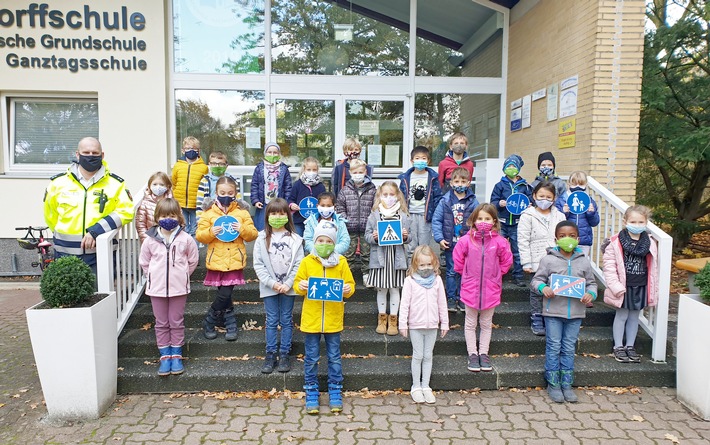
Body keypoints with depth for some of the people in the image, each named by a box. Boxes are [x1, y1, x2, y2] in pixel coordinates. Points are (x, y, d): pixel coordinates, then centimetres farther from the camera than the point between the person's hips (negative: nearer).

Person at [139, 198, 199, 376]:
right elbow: (144, 262, 8)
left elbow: (193, 260, 5)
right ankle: (165, 356, 21)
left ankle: (176, 356, 21)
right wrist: (154, 277, 5)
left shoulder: (186, 239, -7)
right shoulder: (150, 240, -4)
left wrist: (181, 276, 6)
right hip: (157, 288, 1)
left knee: (177, 322, 9)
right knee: (161, 323, 10)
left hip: (179, 287, -1)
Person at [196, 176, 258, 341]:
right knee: (224, 295, 5)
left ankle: (208, 322, 16)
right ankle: (231, 323, 23)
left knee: (225, 294, -4)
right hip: (217, 261, 0)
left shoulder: (242, 213, 6)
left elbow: (253, 234, 4)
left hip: (234, 262, 0)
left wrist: (242, 229, -15)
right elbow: (199, 236, 1)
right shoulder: (209, 214, 4)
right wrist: (211, 232, -18)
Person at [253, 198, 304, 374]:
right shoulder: (262, 238, -1)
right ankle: (270, 355, 16)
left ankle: (284, 355, 17)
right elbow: (258, 264, -3)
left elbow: (298, 264, -4)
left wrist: (287, 284, -12)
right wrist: (272, 283, -11)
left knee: (286, 320, 8)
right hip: (269, 286, 0)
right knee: (271, 321, 7)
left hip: (288, 287, 0)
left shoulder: (294, 239, -2)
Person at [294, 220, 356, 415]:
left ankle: (335, 393, 25)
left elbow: (350, 284, 3)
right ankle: (311, 393, 23)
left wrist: (348, 289, -19)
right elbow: (297, 285, 4)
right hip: (311, 317, 0)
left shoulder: (341, 261, 1)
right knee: (311, 358, 9)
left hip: (333, 318, 0)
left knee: (334, 357, 11)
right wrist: (300, 286, -18)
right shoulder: (307, 261, 0)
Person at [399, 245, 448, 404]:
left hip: (432, 325, 3)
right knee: (418, 356, 6)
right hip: (415, 325, -2)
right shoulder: (410, 281, -7)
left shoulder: (437, 280, 2)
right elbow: (405, 303, -6)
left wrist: (444, 323, 8)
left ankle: (426, 386, 22)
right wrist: (402, 324, -7)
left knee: (428, 356, 11)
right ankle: (416, 387, 19)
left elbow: (442, 303, 7)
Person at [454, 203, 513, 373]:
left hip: (490, 289, 1)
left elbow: (506, 261, 7)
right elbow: (458, 260, 4)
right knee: (470, 324, 10)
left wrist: (495, 275, 6)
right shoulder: (466, 240, -9)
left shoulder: (499, 242, -8)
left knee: (486, 324, 15)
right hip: (470, 289, -1)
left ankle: (483, 354, 28)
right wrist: (467, 274, 6)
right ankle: (472, 354, 23)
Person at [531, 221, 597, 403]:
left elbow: (591, 282, 12)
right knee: (553, 347, 5)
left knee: (569, 349, 12)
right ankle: (553, 384, 17)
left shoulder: (584, 262, 4)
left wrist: (591, 294, -9)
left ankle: (566, 384, 24)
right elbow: (536, 280, -1)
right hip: (554, 311, -3)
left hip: (575, 313, 3)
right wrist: (543, 288, -22)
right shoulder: (548, 260, -5)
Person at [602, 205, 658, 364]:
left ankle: (630, 346, 28)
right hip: (623, 287, -4)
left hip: (641, 287, 4)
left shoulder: (650, 243, 1)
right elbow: (609, 266, -13)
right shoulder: (616, 242, -12)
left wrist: (653, 292, 6)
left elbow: (653, 268, 6)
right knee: (622, 315, 8)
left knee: (634, 316, 14)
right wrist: (616, 286, -17)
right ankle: (618, 347, 20)